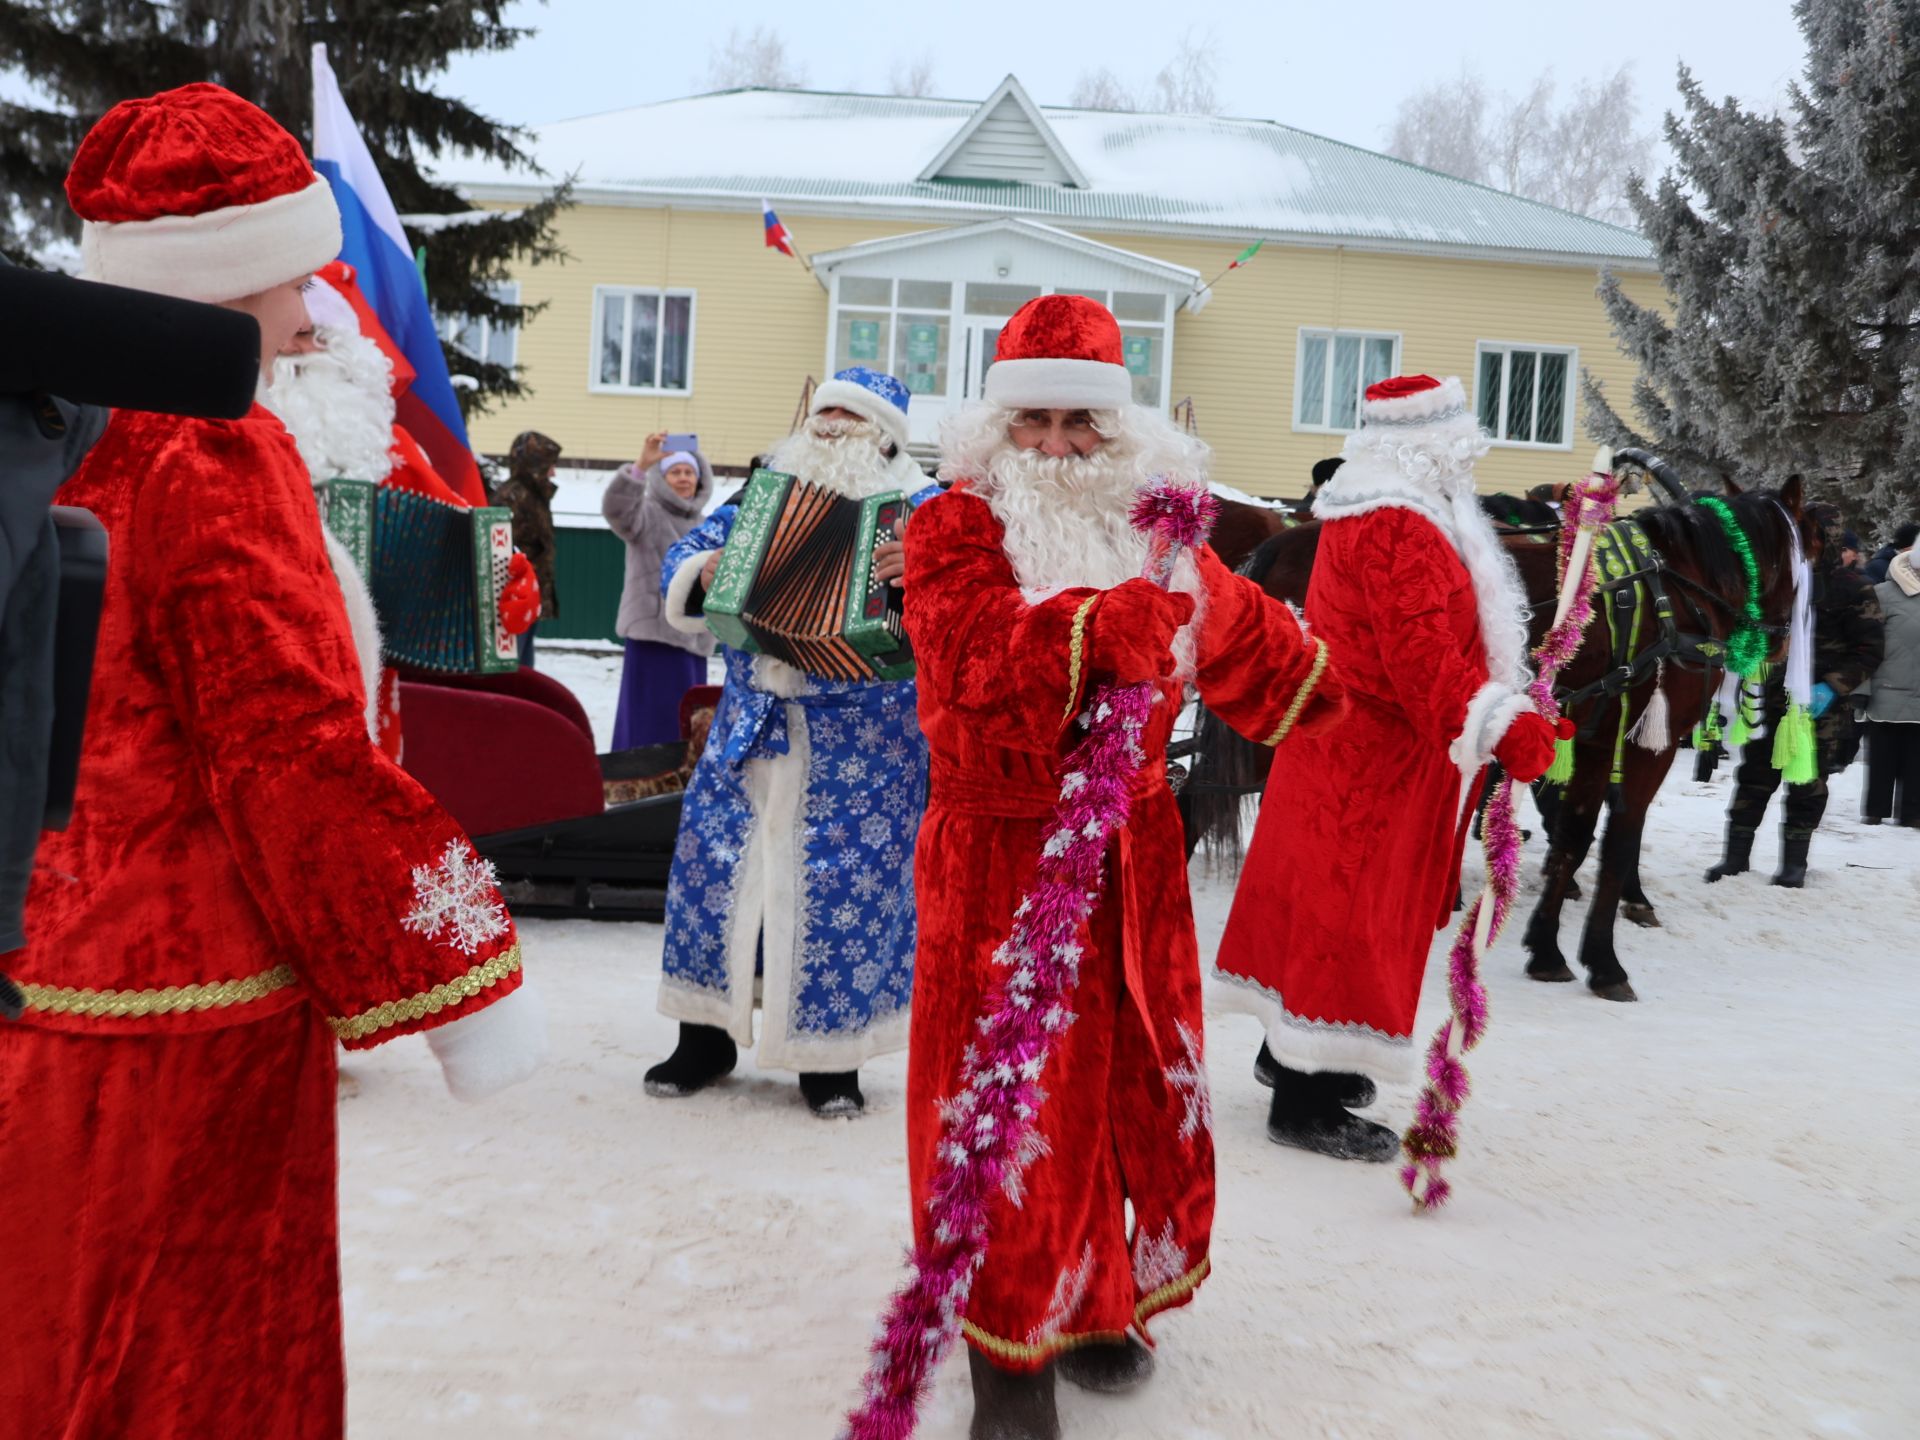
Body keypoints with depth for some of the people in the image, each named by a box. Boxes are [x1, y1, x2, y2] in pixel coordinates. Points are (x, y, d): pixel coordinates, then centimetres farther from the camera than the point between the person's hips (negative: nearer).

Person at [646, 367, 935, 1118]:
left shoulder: (918, 507, 0)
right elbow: (681, 563, 12)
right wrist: (705, 572, -11)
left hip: (862, 740, -4)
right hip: (752, 719, 4)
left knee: (846, 875, -2)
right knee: (713, 857, 4)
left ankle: (830, 1057, 14)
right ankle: (705, 1037, 20)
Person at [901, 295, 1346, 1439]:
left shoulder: (1154, 531, 8)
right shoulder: (952, 529, -8)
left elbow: (1237, 629, 25)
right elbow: (977, 648, -27)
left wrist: (1315, 685, 33)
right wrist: (1093, 630, -40)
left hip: (1133, 845, 5)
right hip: (998, 851, -5)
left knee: (1140, 1080, 13)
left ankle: (1098, 1298, 34)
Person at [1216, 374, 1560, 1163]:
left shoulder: (1368, 516, 15)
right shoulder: (1398, 530, -20)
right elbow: (1426, 654, -29)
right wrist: (1506, 728, -36)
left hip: (1343, 747, 11)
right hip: (1379, 759, -11)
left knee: (1324, 899, 19)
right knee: (1355, 913, -4)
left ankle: (1290, 1052, 34)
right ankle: (1307, 1103, 4)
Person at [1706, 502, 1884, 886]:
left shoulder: (1853, 588, -7)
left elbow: (1870, 650, -8)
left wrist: (1832, 687, -19)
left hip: (1822, 705, -4)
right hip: (1775, 696, 4)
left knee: (1807, 781, 6)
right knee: (1755, 775, 5)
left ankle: (1794, 862, 18)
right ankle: (1736, 855, 14)